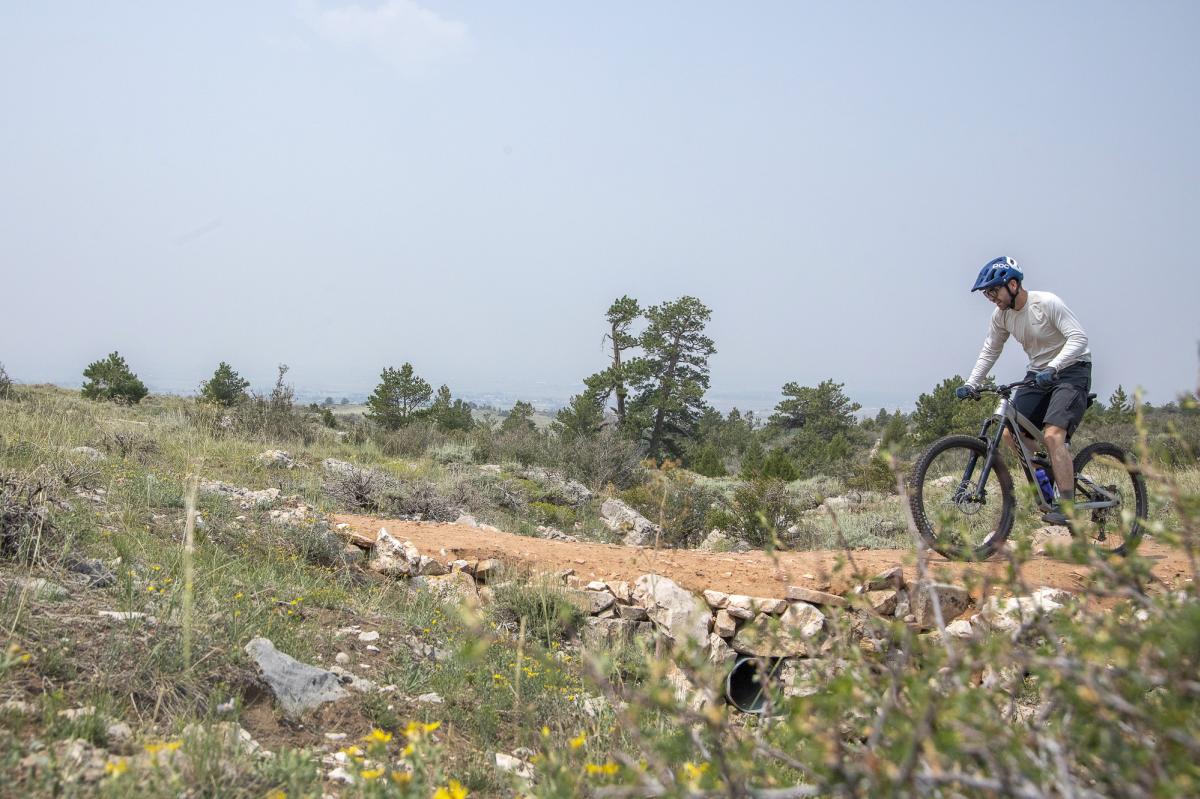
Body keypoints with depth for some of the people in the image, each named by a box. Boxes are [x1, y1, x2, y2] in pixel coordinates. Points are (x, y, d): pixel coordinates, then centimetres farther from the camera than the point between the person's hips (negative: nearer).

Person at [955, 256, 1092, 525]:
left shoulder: (1047, 303, -21)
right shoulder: (1002, 315, -1)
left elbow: (1079, 338, -26)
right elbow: (989, 351, 9)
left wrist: (1052, 368, -39)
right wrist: (971, 384, -3)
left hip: (1071, 370, -7)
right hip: (1039, 374, 7)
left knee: (1052, 435, -24)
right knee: (1010, 433, -4)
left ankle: (1066, 506, -22)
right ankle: (1050, 482, 15)